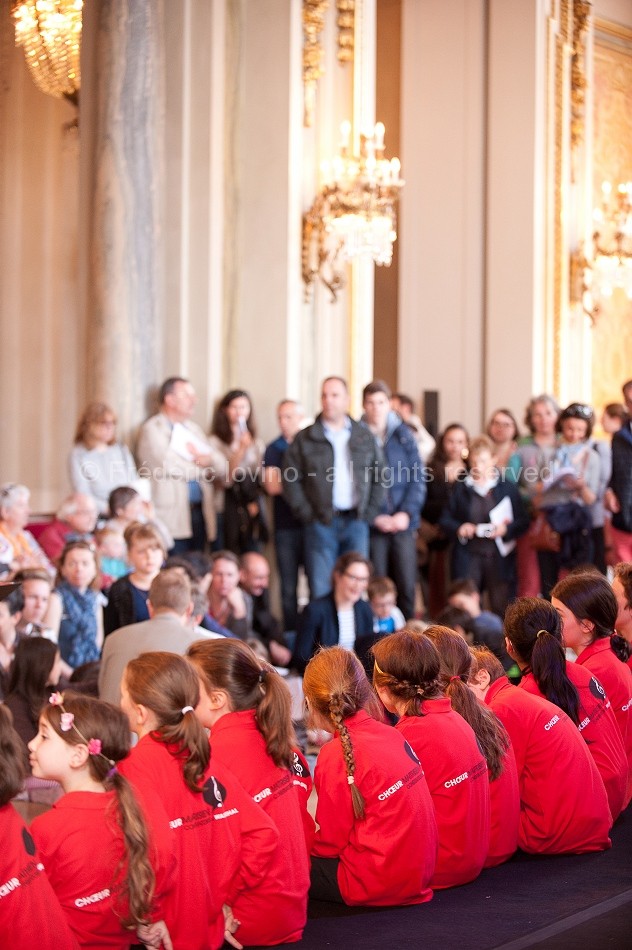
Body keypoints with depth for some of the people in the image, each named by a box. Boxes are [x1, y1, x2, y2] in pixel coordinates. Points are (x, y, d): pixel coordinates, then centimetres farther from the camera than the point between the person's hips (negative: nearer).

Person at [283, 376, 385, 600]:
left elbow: (378, 478, 12)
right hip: (321, 523, -2)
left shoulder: (364, 438, 11)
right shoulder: (305, 439, 3)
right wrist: (307, 514, -6)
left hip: (356, 522, 2)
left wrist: (369, 512, 2)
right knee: (320, 589, -4)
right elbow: (291, 480, 0)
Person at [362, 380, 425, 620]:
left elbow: (418, 480, 6)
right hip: (372, 526, -2)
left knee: (406, 586, 0)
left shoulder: (404, 436, 9)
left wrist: (406, 513, -7)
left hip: (403, 523, 2)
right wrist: (374, 517, -13)